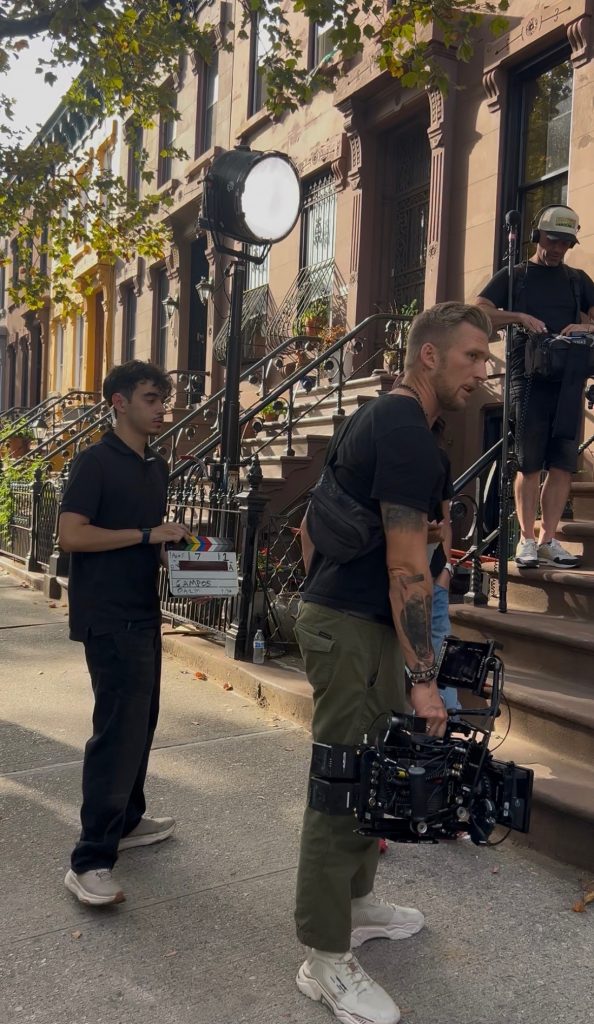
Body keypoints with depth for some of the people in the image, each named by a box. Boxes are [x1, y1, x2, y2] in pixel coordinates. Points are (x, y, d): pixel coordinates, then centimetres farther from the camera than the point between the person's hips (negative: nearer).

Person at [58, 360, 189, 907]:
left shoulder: (156, 466, 15)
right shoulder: (95, 462, -11)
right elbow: (71, 534, -20)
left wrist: (175, 539, 5)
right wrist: (146, 535, -20)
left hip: (144, 612, 9)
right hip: (108, 616, -9)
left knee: (141, 719, 16)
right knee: (119, 726, -10)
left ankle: (127, 820, 32)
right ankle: (90, 861, -3)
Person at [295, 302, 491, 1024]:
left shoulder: (370, 418, 14)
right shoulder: (408, 432, -17)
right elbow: (406, 566, -22)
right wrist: (423, 678, -20)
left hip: (330, 611, 10)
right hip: (356, 631, -10)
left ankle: (357, 904, 36)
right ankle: (326, 961, 12)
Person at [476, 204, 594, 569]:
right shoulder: (514, 276, 10)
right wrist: (520, 317, -17)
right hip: (529, 379, -3)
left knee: (563, 465, 0)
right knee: (529, 465, -3)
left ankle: (548, 539, 6)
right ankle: (527, 540, 3)